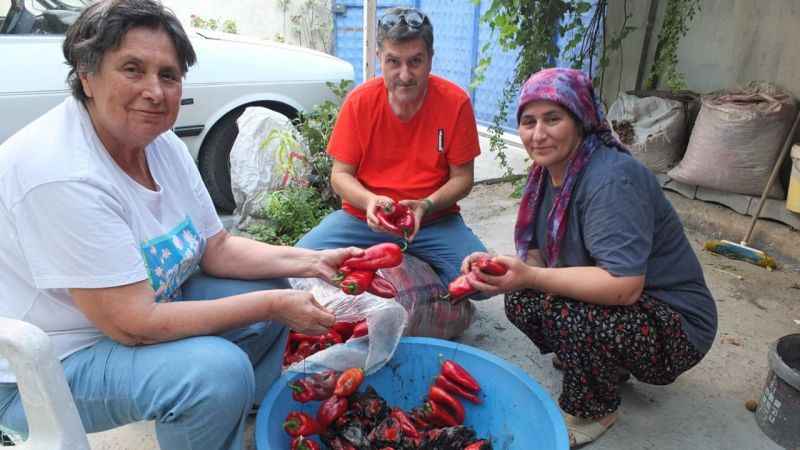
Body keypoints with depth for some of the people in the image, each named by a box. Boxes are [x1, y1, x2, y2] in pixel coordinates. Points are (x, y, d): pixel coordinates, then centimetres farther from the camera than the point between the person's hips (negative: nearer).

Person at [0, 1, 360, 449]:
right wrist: (272, 306, -25)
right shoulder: (63, 174, -29)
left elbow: (217, 248, 1)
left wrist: (312, 261, -11)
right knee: (219, 370, -30)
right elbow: (132, 324, -30)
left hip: (140, 308, 8)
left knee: (271, 289, 2)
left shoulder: (162, 143, -4)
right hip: (40, 371, -8)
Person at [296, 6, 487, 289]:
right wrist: (370, 201, -23)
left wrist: (426, 206, -22)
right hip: (363, 216, 1)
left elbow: (462, 178, -3)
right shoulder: (359, 101, -7)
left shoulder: (456, 102, -9)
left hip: (434, 220, 0)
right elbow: (340, 174, -2)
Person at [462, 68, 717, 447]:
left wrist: (530, 277, -37)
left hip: (674, 325, -8)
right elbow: (541, 258, 0)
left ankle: (593, 411, 0)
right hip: (606, 302, 8)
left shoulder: (611, 179, -28)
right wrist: (499, 267, -19)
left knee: (566, 310, -31)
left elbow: (625, 286, -34)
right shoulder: (548, 172, -2)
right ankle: (606, 368, 16)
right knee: (520, 300, -8)